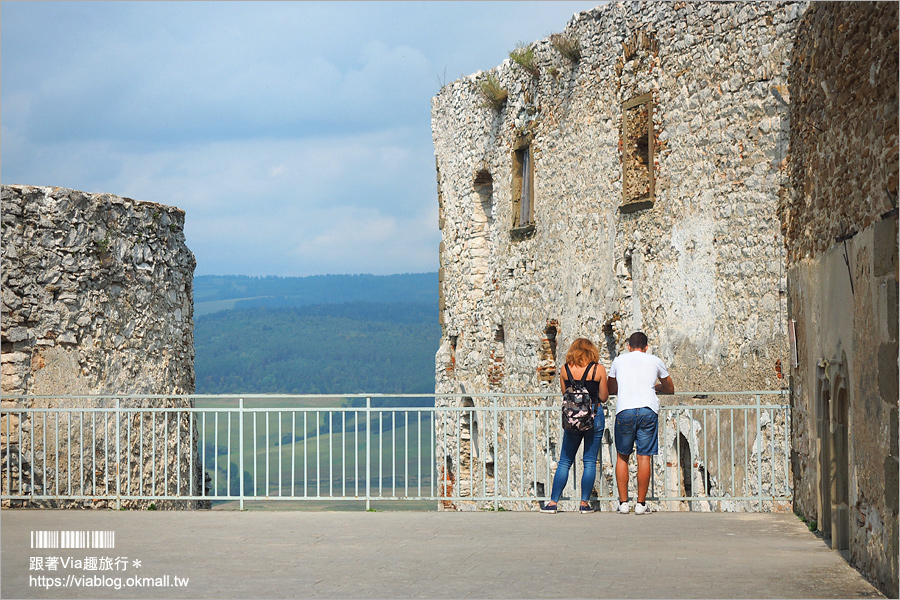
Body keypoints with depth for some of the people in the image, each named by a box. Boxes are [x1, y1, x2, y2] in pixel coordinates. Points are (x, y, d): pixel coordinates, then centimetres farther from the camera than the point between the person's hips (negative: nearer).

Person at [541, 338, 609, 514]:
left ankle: (553, 502, 6)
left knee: (565, 461, 9)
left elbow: (565, 394, 9)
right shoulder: (599, 369, -5)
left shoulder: (565, 370, 0)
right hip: (594, 416, -1)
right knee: (590, 462, 5)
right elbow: (603, 397, 0)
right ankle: (585, 503, 3)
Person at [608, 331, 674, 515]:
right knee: (644, 457, 2)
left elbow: (612, 389, 31)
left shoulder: (619, 360, 17)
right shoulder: (654, 361, 16)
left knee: (622, 457, 11)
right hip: (648, 410, 0)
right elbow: (670, 389, 29)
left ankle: (623, 503, 8)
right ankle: (641, 504, 2)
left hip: (624, 410, 0)